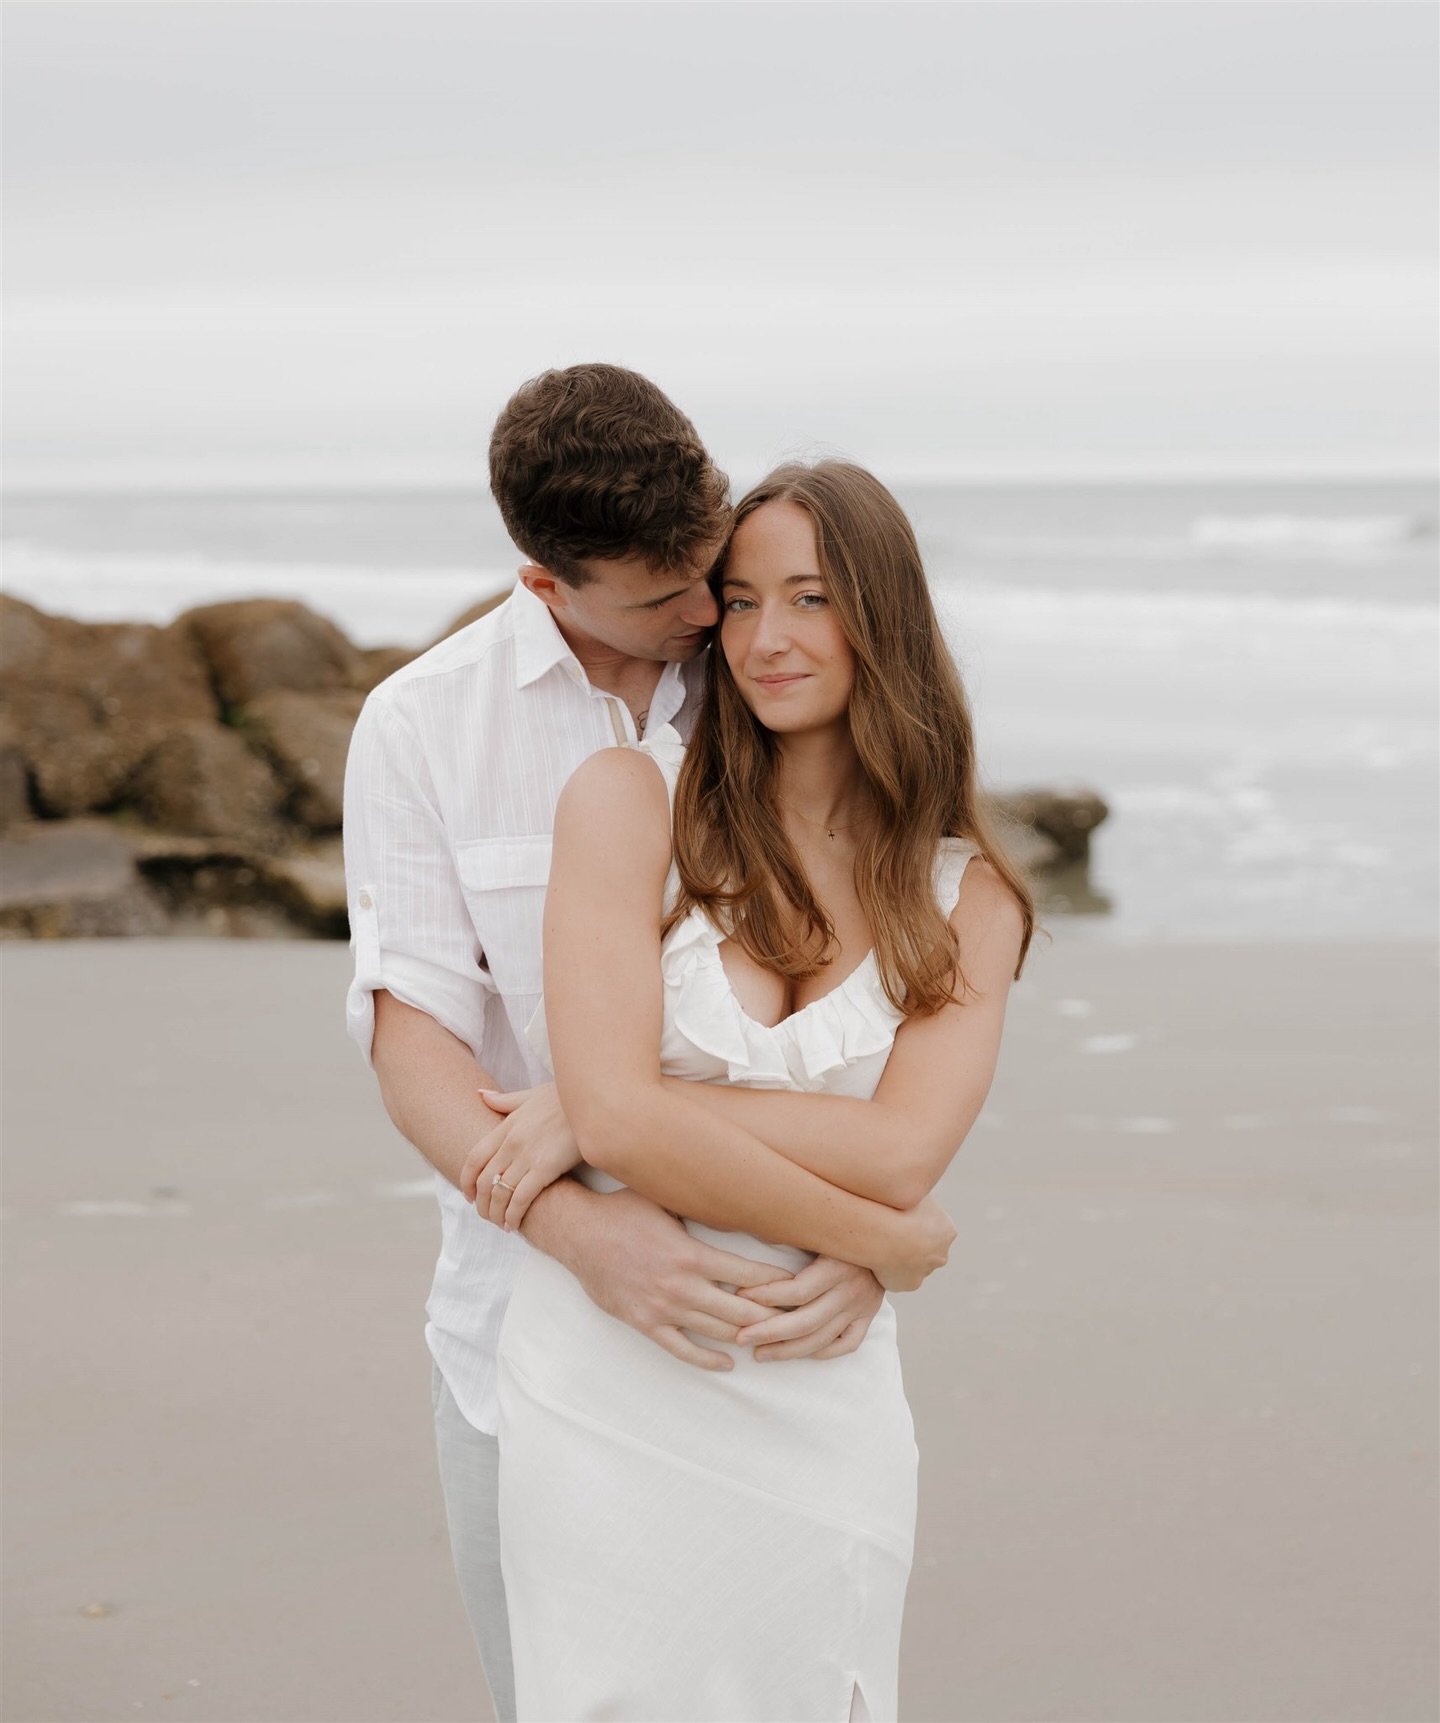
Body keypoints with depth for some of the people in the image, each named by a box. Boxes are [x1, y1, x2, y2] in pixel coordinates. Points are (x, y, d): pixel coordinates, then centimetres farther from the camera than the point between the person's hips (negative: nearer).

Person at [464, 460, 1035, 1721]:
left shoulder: (968, 899, 4)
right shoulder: (632, 800, -3)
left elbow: (900, 1153, -11)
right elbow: (619, 1111, -14)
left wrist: (592, 1116, -14)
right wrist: (893, 1242, -9)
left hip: (816, 1418, 2)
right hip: (604, 1396, -2)